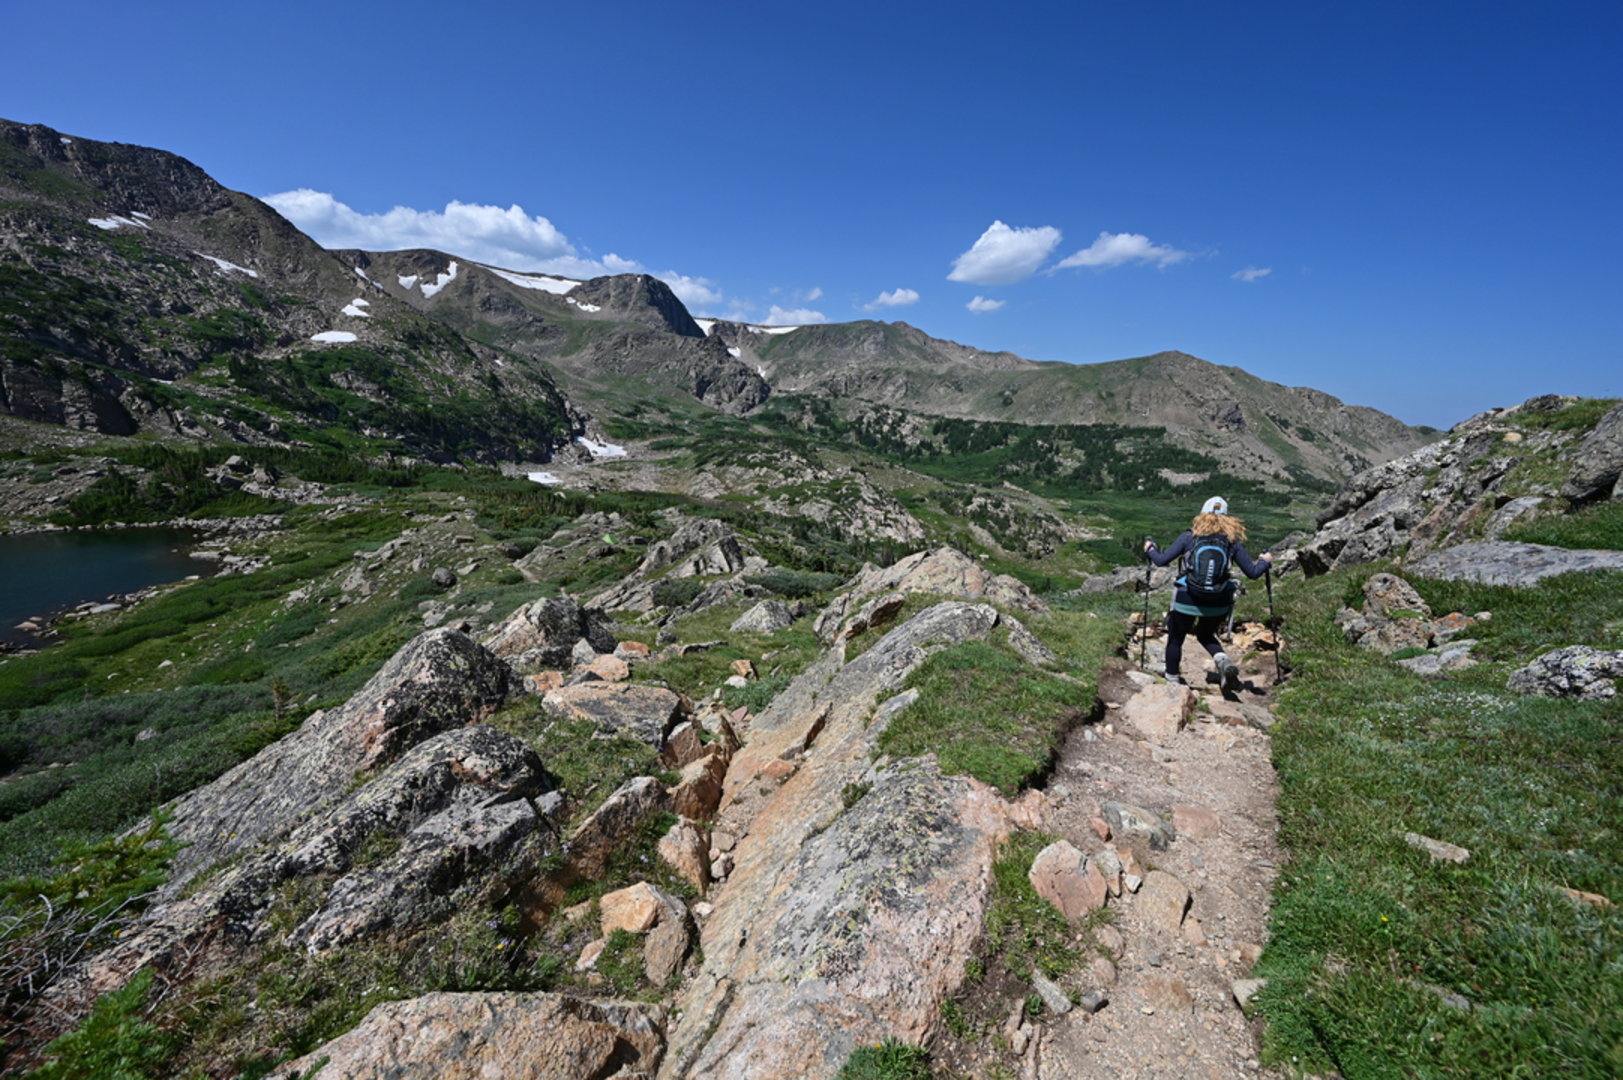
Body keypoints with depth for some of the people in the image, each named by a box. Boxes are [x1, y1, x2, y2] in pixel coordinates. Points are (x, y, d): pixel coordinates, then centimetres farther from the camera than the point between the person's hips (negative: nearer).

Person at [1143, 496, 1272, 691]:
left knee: (1175, 639, 16)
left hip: (1187, 600, -3)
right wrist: (1265, 561, 22)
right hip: (1218, 603, 3)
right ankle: (1223, 660, 0)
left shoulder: (1190, 537, -5)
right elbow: (1253, 572, 1)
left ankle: (1172, 681, 24)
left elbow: (1161, 560, -8)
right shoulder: (1233, 541, -1)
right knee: (1205, 634, 28)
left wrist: (1150, 549, 13)